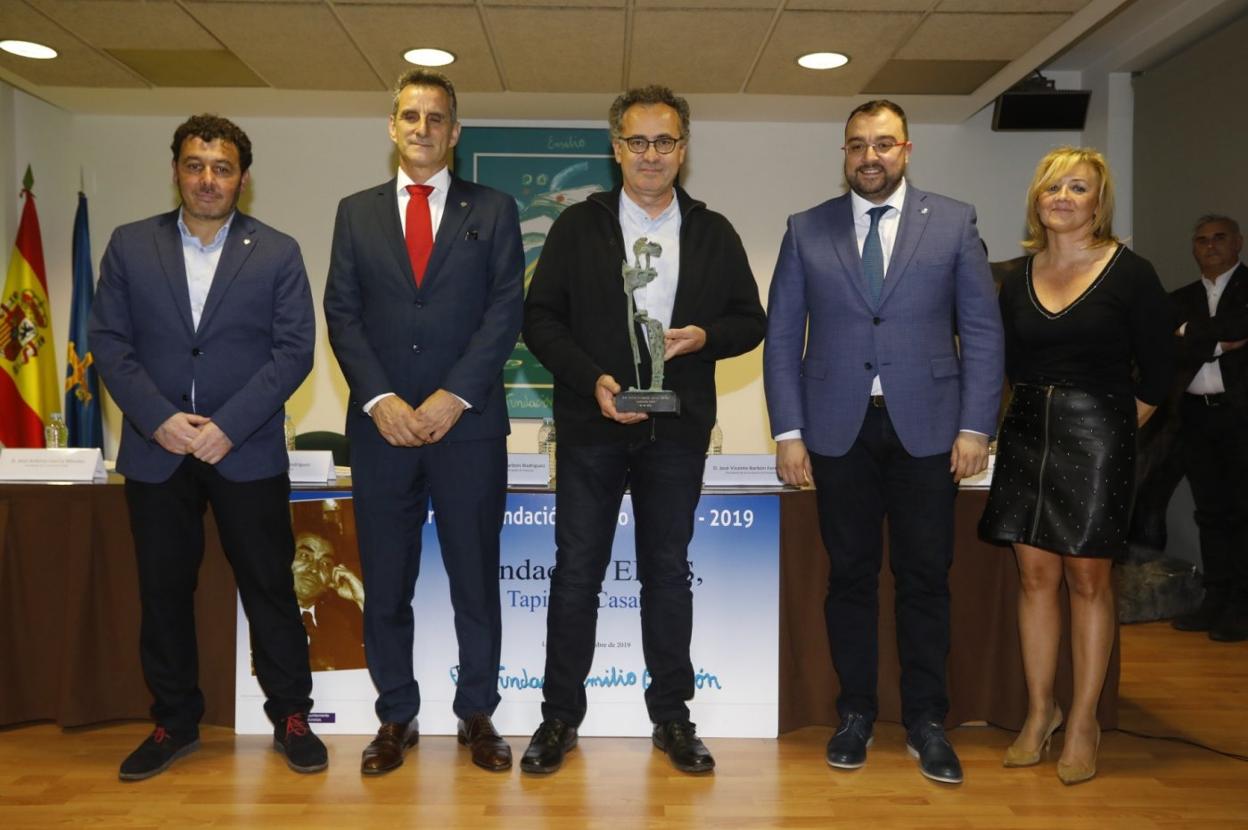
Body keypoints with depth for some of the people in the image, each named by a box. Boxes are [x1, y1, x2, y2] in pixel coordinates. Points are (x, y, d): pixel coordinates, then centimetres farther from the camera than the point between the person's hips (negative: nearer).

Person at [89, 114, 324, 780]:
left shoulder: (277, 253, 1)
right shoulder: (129, 245, 6)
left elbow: (293, 351, -5)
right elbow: (108, 341, 2)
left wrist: (228, 426, -14)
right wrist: (158, 418, -12)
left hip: (247, 452, -2)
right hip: (155, 451, 2)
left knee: (269, 587, 5)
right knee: (163, 592, 11)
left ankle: (290, 716, 21)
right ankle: (174, 723, 28)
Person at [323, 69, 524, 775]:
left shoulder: (493, 210, 7)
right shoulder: (357, 212, 12)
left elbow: (507, 309, -2)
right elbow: (342, 313, 5)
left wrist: (454, 396, -12)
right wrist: (379, 399, -9)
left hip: (469, 424, -1)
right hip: (382, 425, 2)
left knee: (477, 577, 6)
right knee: (386, 583, 8)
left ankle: (478, 715, 21)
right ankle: (396, 718, 23)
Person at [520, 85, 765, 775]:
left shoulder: (714, 233, 8)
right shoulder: (578, 226, 4)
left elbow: (750, 321, 10)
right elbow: (540, 317, 0)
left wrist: (705, 336, -12)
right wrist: (591, 379, -15)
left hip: (677, 431, 1)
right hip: (592, 425, -1)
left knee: (668, 570, 10)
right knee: (577, 571, 5)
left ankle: (671, 715, 23)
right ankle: (560, 714, 19)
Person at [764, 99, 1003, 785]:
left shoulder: (953, 223, 6)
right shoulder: (806, 230, 7)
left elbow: (982, 330, 4)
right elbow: (782, 336, 5)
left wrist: (975, 426, -4)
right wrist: (788, 432, -2)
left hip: (925, 427, 0)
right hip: (838, 430, 1)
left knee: (925, 578, 6)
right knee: (850, 576, 8)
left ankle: (925, 722, 20)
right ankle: (856, 714, 23)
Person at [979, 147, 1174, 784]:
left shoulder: (1130, 273, -2)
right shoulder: (1019, 280, 9)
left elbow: (1156, 373, 0)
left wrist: (1108, 431, 2)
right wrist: (1047, 415, 8)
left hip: (1097, 438, -4)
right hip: (1027, 433, 4)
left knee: (1087, 578, 1)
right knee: (1035, 575, 6)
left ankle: (1083, 722, 13)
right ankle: (1039, 713, 18)